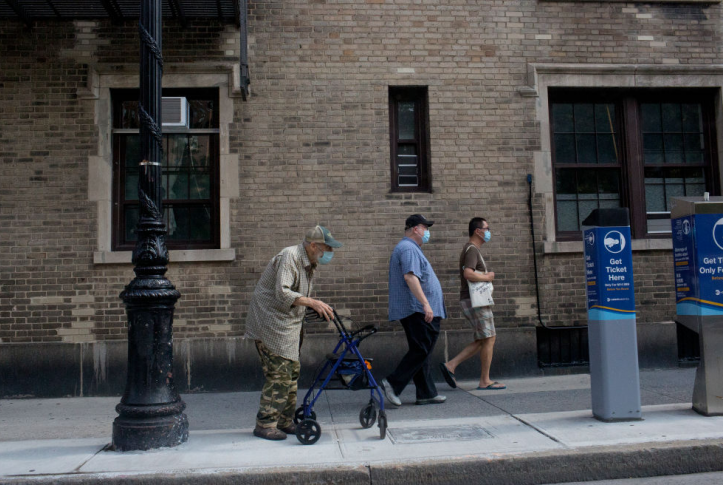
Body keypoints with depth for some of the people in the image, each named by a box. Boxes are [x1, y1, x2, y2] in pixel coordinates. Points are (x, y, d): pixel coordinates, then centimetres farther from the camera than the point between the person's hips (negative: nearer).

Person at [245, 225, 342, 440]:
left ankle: (285, 421, 22)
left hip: (288, 325, 10)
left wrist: (320, 308, 12)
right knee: (279, 375, -10)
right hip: (270, 323, -10)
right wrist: (312, 302, -38)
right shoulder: (289, 257, -19)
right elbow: (282, 294, -31)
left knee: (292, 372, 12)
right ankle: (265, 425, 1)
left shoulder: (310, 264, 11)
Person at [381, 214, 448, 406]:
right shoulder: (408, 249, -13)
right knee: (421, 350, -10)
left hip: (419, 311, 11)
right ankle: (393, 383, -10)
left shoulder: (410, 248, 23)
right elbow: (410, 277, -26)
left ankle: (427, 394, 14)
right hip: (417, 310, -11)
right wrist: (425, 303, -29)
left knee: (420, 351, 10)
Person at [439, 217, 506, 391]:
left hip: (473, 301, 10)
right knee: (488, 339, -4)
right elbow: (468, 274, -27)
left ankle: (450, 365, 6)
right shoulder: (472, 249, -12)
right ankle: (485, 381, 3)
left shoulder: (472, 249, 20)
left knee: (482, 341, 10)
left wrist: (486, 276, 10)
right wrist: (487, 277, -12)